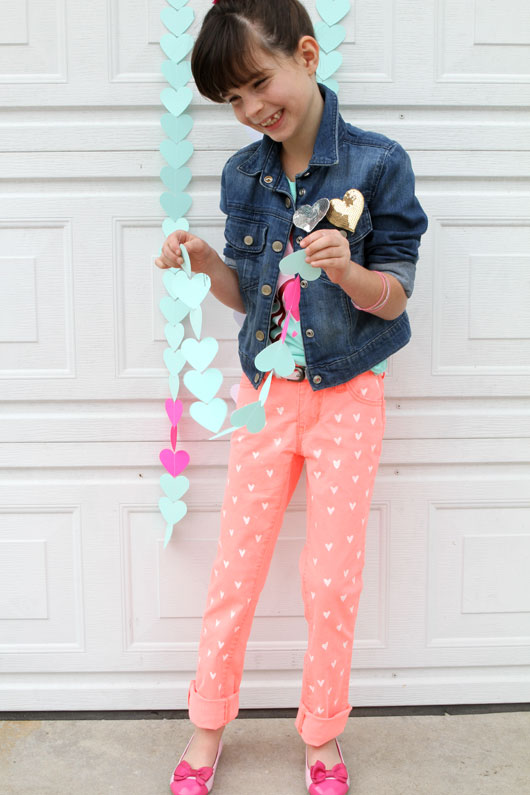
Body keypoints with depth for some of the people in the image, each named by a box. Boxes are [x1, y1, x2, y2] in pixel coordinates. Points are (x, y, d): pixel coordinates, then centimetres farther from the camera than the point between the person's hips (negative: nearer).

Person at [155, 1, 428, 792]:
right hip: (266, 390, 3)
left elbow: (392, 300, -9)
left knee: (333, 578, 5)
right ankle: (209, 726, 30)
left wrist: (347, 270, -29)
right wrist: (207, 262, -11)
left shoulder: (377, 163, -10)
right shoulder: (243, 173, 2)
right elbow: (248, 296, 8)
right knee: (235, 565, 9)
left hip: (348, 394, -3)